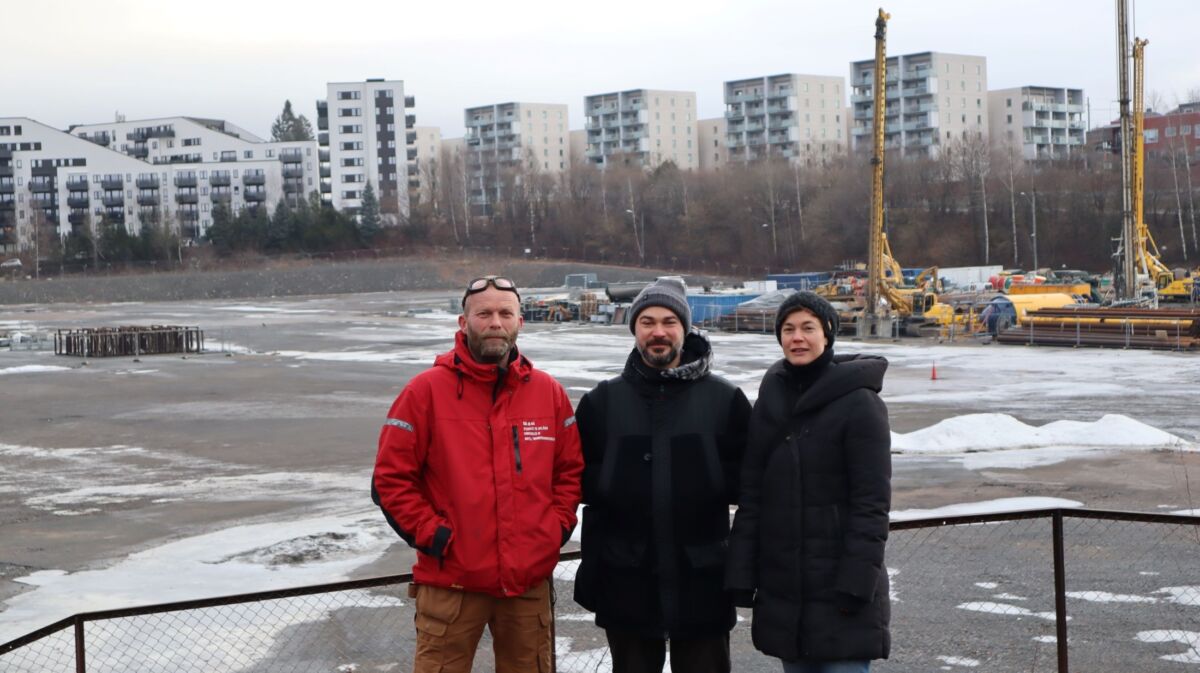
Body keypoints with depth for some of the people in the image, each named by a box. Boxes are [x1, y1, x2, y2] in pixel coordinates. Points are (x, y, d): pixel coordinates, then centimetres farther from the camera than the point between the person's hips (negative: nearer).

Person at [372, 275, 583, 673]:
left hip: (530, 580, 4)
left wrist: (558, 527, 3)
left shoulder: (548, 392, 6)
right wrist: (431, 535, -11)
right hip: (451, 581, -3)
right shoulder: (427, 390, -6)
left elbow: (571, 469, 14)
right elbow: (391, 478, -6)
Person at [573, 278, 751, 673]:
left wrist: (712, 485, -13)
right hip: (626, 583, 1)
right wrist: (613, 488, -9)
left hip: (702, 582, -1)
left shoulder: (724, 399, 1)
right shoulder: (602, 401, 6)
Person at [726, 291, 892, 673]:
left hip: (839, 584, -6)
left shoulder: (859, 403, -8)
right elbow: (751, 496, 10)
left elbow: (872, 502, -12)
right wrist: (741, 576, 4)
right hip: (782, 583, 6)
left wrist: (856, 582, -18)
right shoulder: (769, 401, 10)